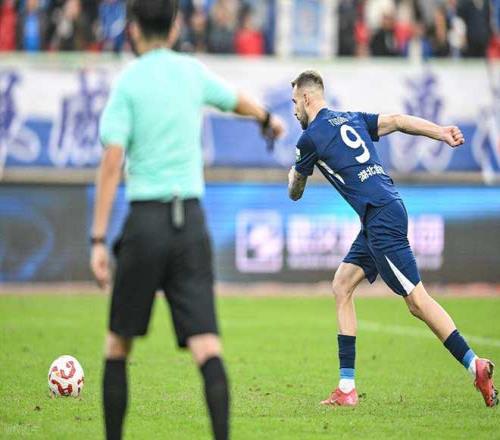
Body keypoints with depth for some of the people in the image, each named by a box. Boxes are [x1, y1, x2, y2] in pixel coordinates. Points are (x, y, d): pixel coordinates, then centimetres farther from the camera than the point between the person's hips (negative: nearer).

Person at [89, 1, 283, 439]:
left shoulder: (127, 82, -3)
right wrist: (269, 120, 53)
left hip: (146, 221, -3)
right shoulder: (193, 72, 9)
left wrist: (98, 240, -10)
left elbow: (111, 164, -10)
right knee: (206, 345, -4)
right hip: (192, 221, 3)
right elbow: (239, 101, 30)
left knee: (118, 346, 12)